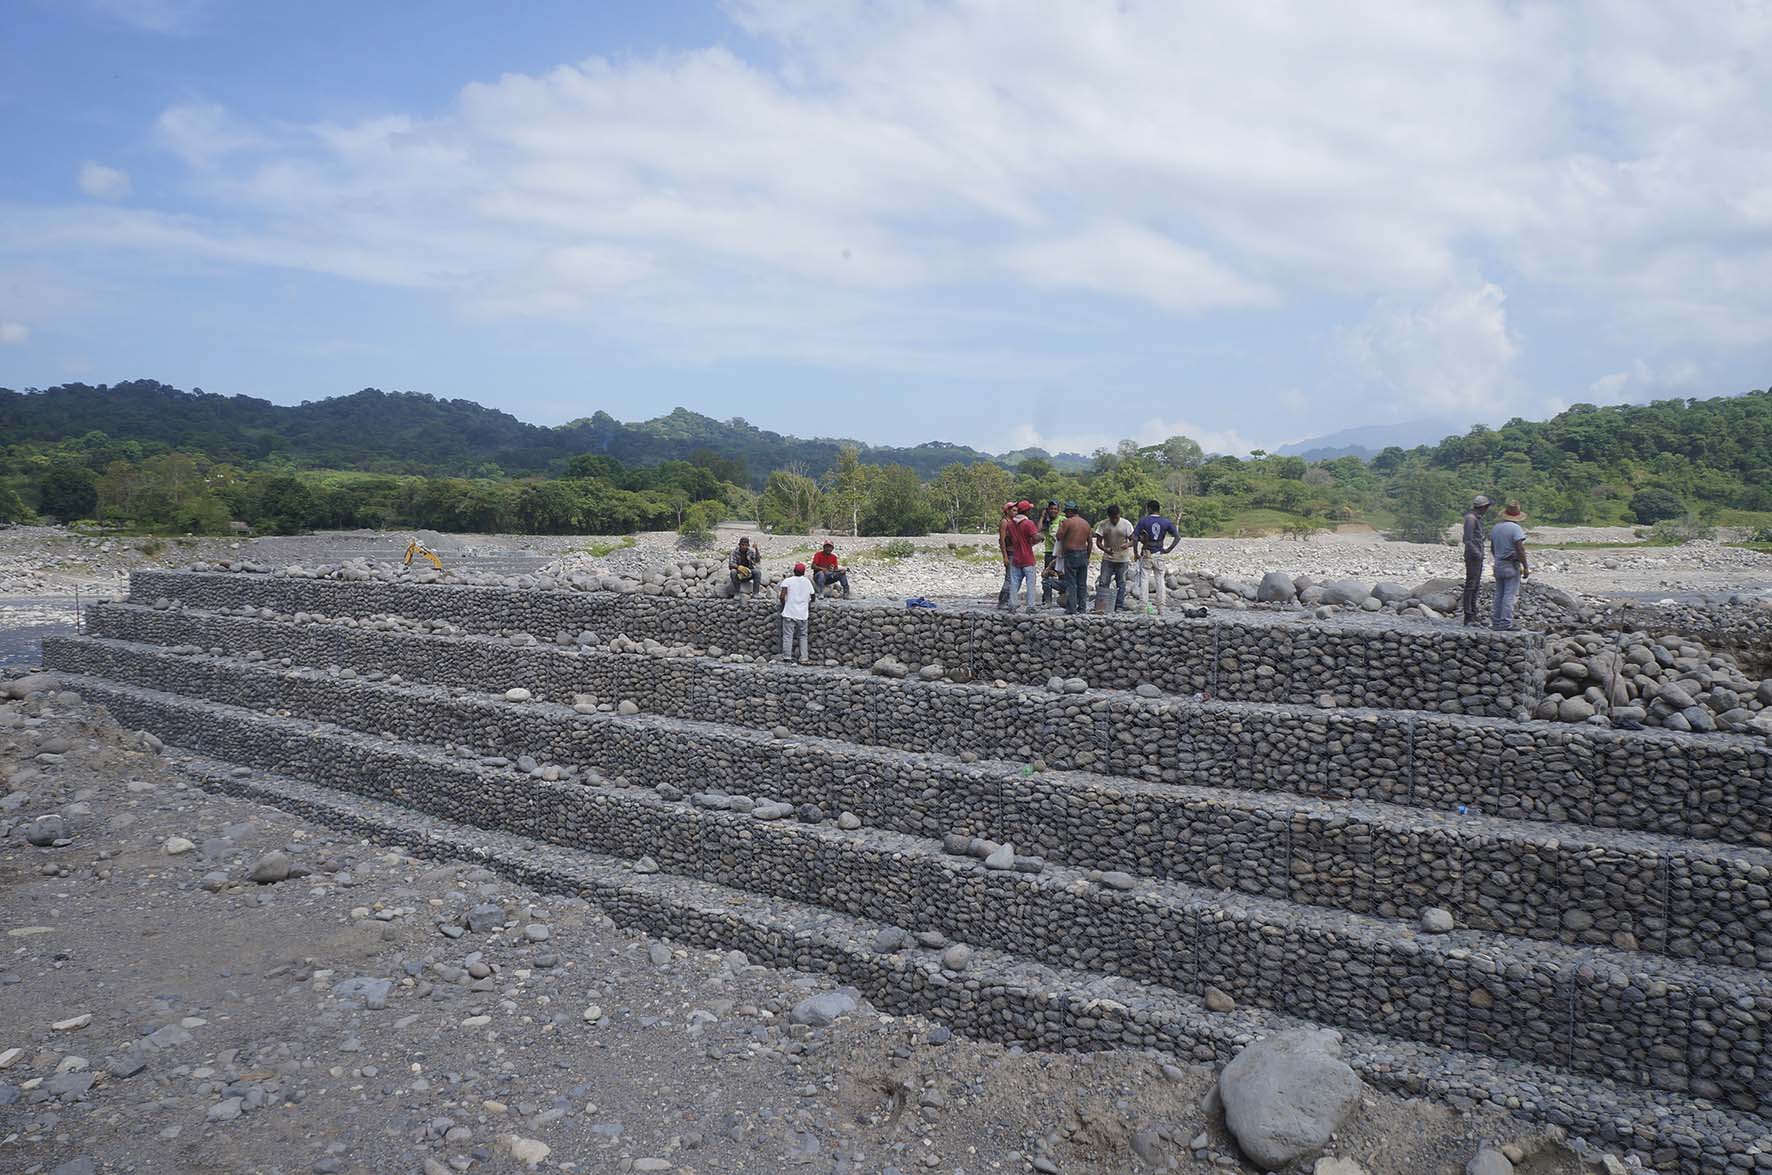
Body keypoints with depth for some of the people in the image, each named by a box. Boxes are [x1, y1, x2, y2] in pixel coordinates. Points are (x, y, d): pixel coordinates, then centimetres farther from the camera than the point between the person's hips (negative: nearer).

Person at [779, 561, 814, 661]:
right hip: (803, 614, 3)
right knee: (803, 636, 9)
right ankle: (803, 658, 4)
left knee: (788, 635, -1)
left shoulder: (787, 581, -2)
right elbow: (811, 598, 11)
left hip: (789, 613, -3)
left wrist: (783, 605, 5)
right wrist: (810, 610, 26)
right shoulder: (808, 582, 7)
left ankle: (786, 656, -9)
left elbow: (782, 596, -12)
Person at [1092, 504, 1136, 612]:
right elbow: (1098, 541, -1)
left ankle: (1119, 607, 11)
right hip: (1107, 559, 0)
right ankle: (1100, 606, -3)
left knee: (1121, 583, 4)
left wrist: (1127, 545, -25)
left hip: (1123, 559, 0)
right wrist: (1105, 549, -21)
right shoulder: (1102, 525, -3)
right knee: (1103, 583, -6)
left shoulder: (1126, 524, -5)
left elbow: (1133, 540, -2)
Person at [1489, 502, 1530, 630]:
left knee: (1499, 594, 14)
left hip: (1498, 565, 7)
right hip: (1512, 566, -7)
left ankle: (1497, 620, 18)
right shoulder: (1516, 528, -14)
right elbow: (1520, 549, -18)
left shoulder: (1496, 527, 8)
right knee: (1510, 595, -5)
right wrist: (1525, 567, -14)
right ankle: (1506, 622, -6)